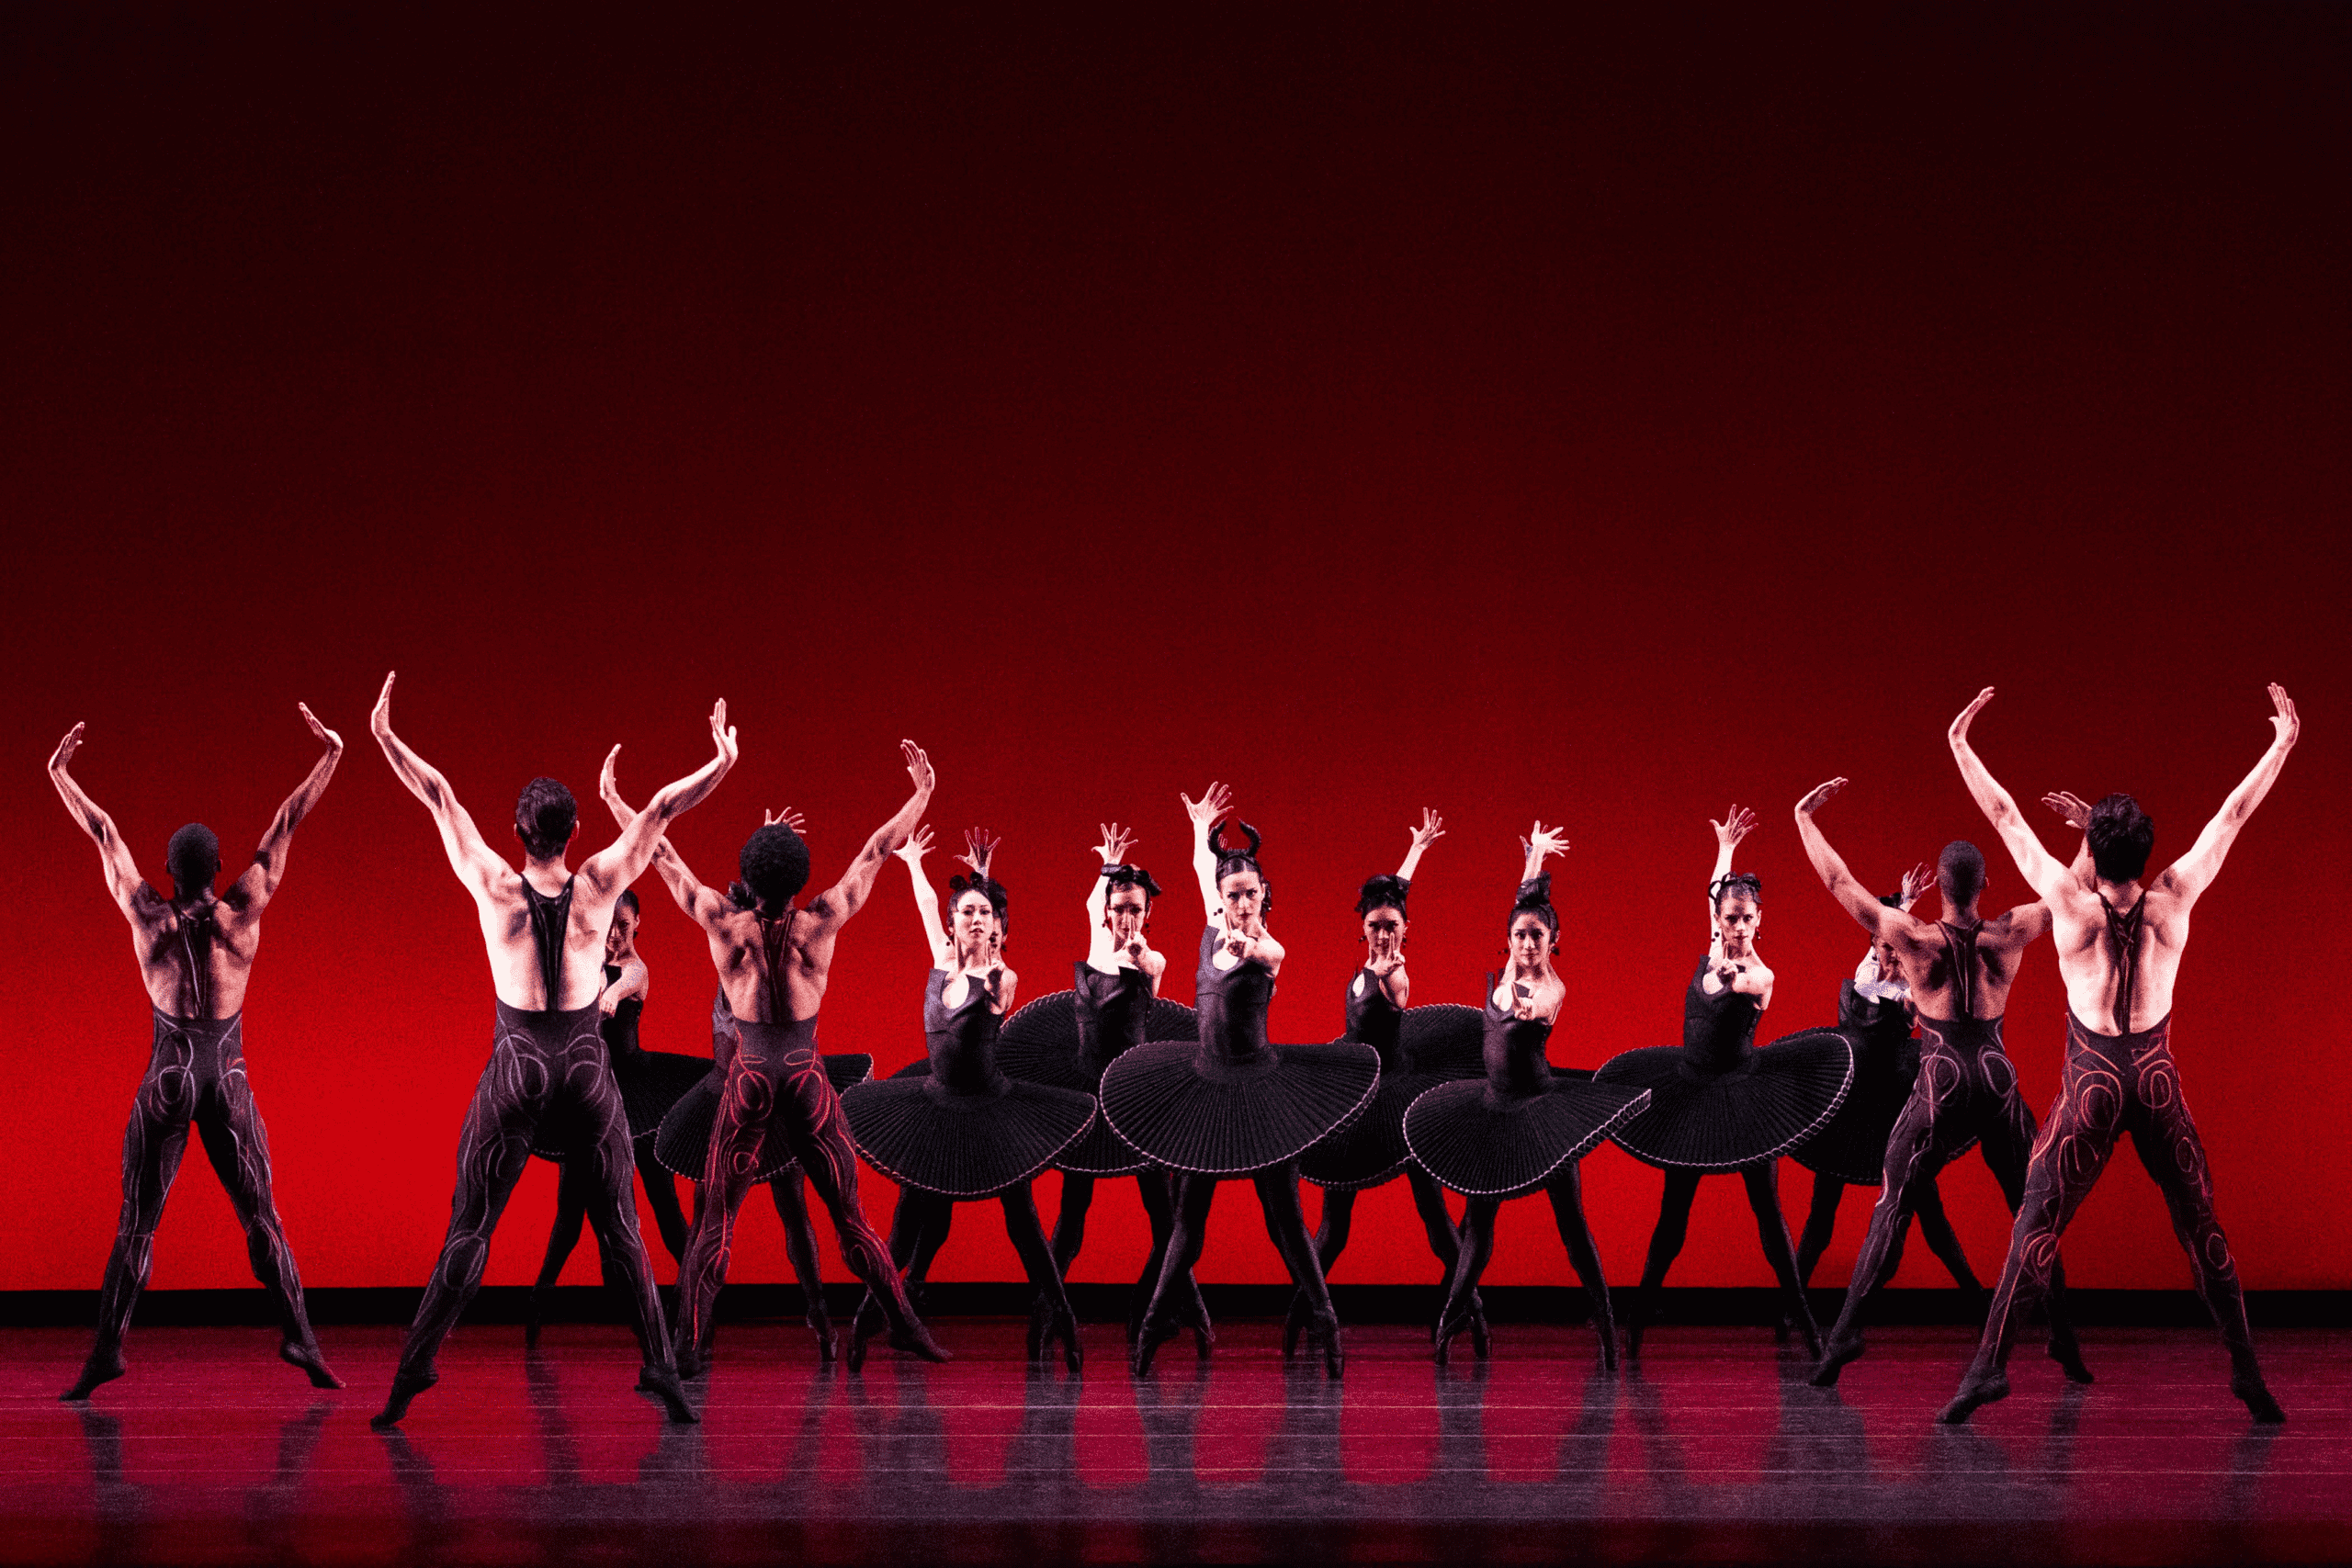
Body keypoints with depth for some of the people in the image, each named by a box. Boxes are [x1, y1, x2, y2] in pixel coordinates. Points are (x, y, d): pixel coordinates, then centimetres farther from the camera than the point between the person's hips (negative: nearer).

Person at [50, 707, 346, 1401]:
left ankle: (107, 1351, -2)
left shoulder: (148, 918, -5)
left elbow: (104, 834, 6)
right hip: (229, 1080, 0)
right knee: (260, 1216, 5)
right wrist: (330, 756, 7)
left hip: (166, 1080, 0)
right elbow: (286, 825, 1)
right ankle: (299, 1338, -1)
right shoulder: (242, 914, -5)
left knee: (137, 1224, 3)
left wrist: (59, 774, 16)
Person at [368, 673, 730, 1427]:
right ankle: (660, 1370, 2)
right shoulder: (598, 884, -5)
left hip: (516, 1068, -1)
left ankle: (413, 1372, -3)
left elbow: (440, 798, 0)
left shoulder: (495, 887, -7)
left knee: (468, 1229, 1)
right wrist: (722, 762, 10)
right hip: (588, 1067, 1)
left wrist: (385, 736, 5)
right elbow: (661, 810, 2)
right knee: (620, 1229, 7)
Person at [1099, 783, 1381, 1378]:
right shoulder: (1217, 928, 4)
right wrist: (1201, 826, 35)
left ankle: (1326, 1324, 3)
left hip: (1258, 1086, -5)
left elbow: (1263, 954, -39)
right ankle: (1157, 1320, 10)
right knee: (1189, 1213, 6)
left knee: (1285, 1217, -4)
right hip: (1206, 1084, 5)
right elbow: (1205, 868, 22)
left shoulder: (1267, 949, -13)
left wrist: (1246, 946, -61)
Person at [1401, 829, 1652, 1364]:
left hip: (1541, 1109, -6)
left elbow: (1543, 1012, -36)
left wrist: (1534, 1012, -55)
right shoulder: (1505, 977, 4)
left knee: (1570, 1220, -4)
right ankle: (1458, 1313, 16)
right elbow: (1526, 901, 14)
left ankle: (1604, 1321, 0)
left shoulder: (1550, 987, -12)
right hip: (1496, 1109, 6)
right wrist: (1535, 857, 23)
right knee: (1478, 1217, 7)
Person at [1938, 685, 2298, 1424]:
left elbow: (2006, 818, -6)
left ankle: (1989, 1365, -9)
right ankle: (2246, 1371, 10)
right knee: (2202, 1231, 9)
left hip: (2091, 1084, -2)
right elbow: (2232, 815, 0)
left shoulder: (2072, 905, -13)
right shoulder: (2173, 900, -9)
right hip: (2157, 1081, 2)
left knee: (2035, 1230, -1)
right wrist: (2282, 744, 9)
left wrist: (1961, 747, 2)